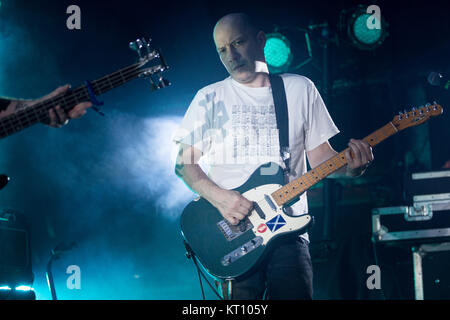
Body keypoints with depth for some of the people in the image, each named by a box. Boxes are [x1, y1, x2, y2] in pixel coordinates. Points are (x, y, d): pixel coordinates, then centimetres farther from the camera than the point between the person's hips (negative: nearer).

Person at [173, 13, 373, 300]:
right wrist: (218, 196, -12)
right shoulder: (210, 98, 10)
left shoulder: (300, 89, 13)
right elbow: (184, 163, 6)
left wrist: (350, 166, -9)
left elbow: (321, 157, 13)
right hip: (231, 233, 0)